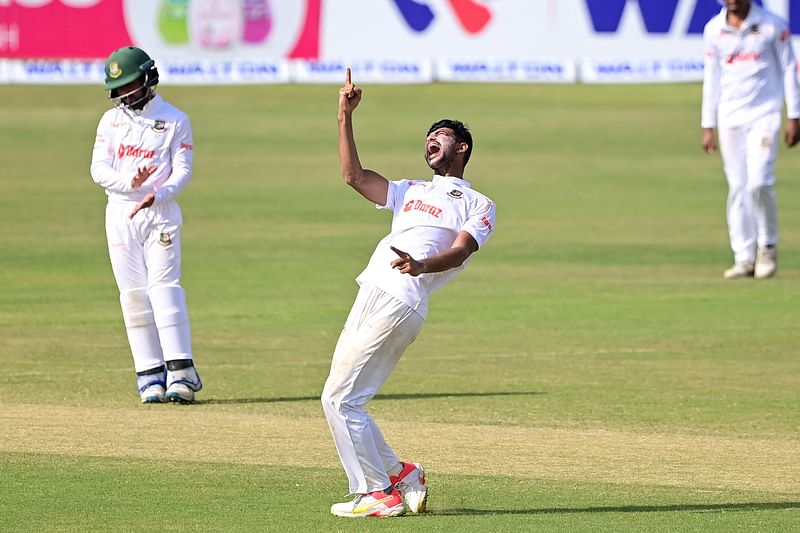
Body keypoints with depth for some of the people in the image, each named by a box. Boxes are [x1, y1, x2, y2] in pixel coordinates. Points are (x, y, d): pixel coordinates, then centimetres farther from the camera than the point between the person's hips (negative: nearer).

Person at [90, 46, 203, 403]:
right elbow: (99, 170, 1)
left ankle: (180, 373, -17)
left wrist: (157, 194, -24)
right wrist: (130, 182, -19)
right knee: (133, 294, 0)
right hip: (120, 213, 3)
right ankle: (150, 376, 2)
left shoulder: (175, 120, 2)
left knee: (164, 286, -13)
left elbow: (182, 171, -5)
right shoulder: (111, 120, 10)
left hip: (160, 213, -3)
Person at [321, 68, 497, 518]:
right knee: (342, 400, 5)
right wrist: (346, 117, 10)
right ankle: (398, 474, 17)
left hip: (402, 303, -8)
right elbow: (355, 176, 19)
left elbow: (460, 251, -8)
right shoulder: (411, 192, 31)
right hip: (370, 296, 8)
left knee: (340, 398, -12)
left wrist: (422, 265, -29)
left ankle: (380, 493, -5)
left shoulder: (479, 205, 10)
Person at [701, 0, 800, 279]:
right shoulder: (713, 29, 5)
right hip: (730, 118, 3)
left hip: (764, 116, -3)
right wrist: (708, 126, 7)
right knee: (737, 188, 1)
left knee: (759, 183, -15)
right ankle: (744, 258, 4)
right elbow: (712, 78, 9)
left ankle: (767, 246, 5)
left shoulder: (773, 26, -3)